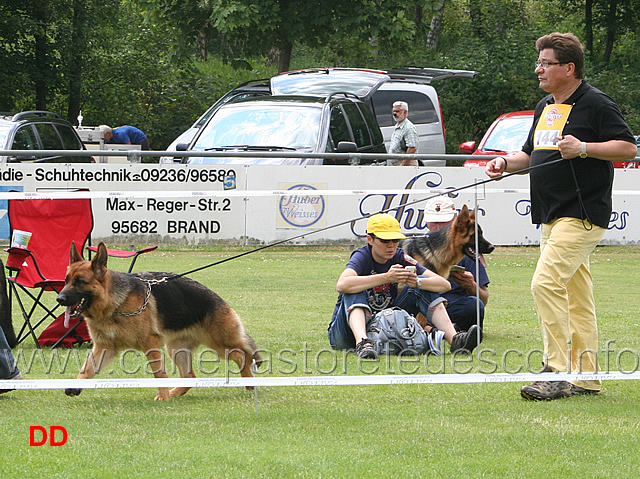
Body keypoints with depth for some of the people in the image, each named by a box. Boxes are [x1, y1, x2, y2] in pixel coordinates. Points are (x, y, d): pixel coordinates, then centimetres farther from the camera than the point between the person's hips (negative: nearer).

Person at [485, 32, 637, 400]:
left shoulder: (596, 104, -8)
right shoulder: (545, 108, 18)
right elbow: (532, 154, 27)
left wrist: (583, 148, -22)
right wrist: (507, 163, 8)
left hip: (582, 215, -9)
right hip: (552, 217, 9)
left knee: (547, 283, -19)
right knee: (576, 293, 11)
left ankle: (558, 372, -18)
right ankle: (586, 377, 15)